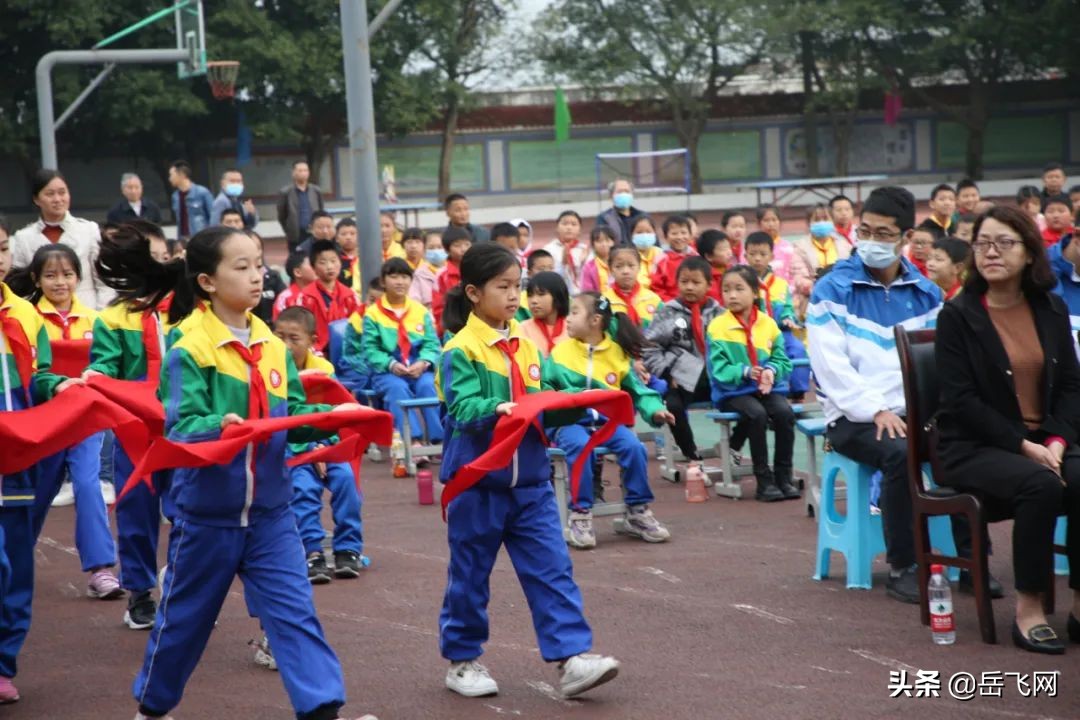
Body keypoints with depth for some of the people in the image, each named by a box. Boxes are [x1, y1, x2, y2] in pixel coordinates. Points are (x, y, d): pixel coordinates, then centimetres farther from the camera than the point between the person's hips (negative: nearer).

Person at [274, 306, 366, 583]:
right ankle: (312, 553, -20)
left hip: (322, 444, 2)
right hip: (289, 446, -2)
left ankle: (348, 549, -12)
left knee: (345, 476, -22)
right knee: (303, 487, -27)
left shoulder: (324, 368, -1)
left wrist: (323, 445, -19)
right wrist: (309, 449, -20)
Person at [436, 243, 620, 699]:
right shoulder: (461, 351, -11)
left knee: (552, 569, -2)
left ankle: (571, 657, -4)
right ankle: (461, 660, 23)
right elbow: (464, 409, -21)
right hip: (478, 482, -5)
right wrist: (497, 409, -39)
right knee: (470, 575, 8)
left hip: (529, 479, 5)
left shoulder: (526, 345, 9)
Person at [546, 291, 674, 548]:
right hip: (569, 420, -2)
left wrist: (655, 410, -6)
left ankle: (637, 511, -4)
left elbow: (636, 390, 11)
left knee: (634, 446, -25)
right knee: (580, 446, -35)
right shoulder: (560, 351, 5)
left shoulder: (618, 353, 8)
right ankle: (580, 514, -21)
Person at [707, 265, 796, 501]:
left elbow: (781, 360, 7)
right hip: (733, 391, -3)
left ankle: (784, 477, -12)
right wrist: (745, 372, -24)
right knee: (757, 414, -31)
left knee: (784, 412, -26)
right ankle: (764, 481, -20)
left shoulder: (769, 324, 7)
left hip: (768, 387, 3)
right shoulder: (717, 327, -3)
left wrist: (771, 371, -15)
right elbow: (719, 369, -8)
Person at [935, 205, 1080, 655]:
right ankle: (1028, 611, -23)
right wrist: (1023, 446, -18)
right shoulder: (957, 316, -3)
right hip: (974, 449, -4)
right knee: (1041, 485, -33)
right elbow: (961, 400, -11)